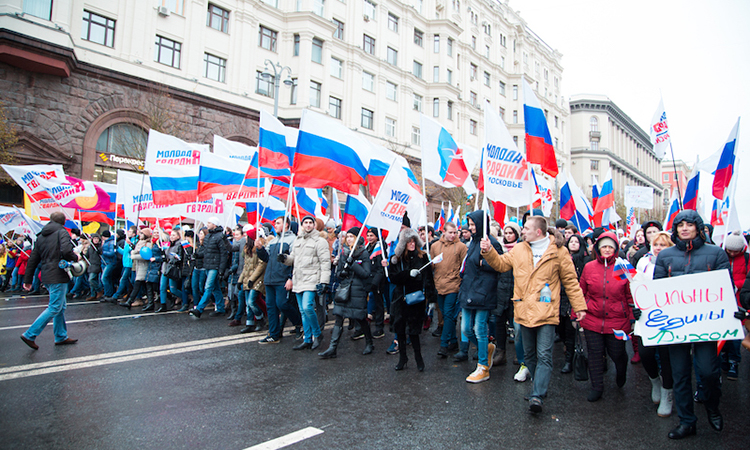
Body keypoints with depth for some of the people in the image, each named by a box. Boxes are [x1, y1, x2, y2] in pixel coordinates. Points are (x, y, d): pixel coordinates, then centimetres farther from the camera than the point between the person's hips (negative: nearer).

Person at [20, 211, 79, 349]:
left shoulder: (41, 236, 14)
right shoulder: (62, 233, -9)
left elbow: (33, 259, 16)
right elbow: (66, 251, -26)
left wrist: (28, 279, 19)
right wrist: (76, 257, -5)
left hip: (47, 276, 8)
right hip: (58, 277, -8)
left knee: (61, 306, 15)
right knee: (54, 308, -3)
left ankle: (61, 337, 20)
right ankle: (30, 335, -4)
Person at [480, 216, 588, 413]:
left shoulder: (558, 252, -3)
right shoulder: (518, 250, 8)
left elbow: (570, 281, 1)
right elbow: (501, 264, 13)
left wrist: (579, 306, 1)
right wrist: (489, 251, -4)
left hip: (546, 312, -4)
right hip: (524, 311, 5)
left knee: (544, 355, -8)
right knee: (529, 354, 15)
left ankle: (537, 395, -6)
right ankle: (540, 386, 32)